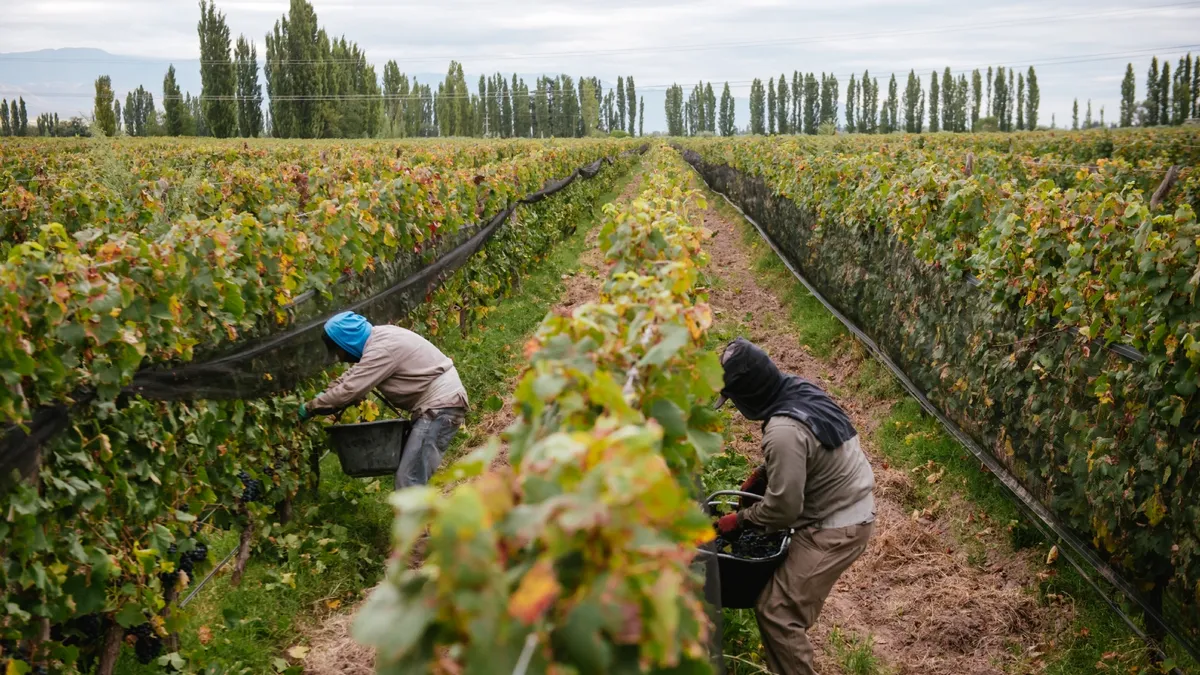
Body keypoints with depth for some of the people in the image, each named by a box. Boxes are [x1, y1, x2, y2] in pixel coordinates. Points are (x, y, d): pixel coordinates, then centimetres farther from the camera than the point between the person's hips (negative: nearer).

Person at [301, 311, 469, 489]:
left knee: (409, 481, -12)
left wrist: (310, 408, -6)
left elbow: (348, 391, -19)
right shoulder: (377, 338, 11)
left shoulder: (381, 351, -20)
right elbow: (353, 375, 26)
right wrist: (325, 393, 15)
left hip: (441, 405, -11)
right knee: (412, 477, 13)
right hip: (438, 401, 11)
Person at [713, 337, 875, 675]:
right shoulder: (799, 389, -2)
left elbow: (783, 507, -24)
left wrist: (739, 520, -9)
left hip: (837, 526, -10)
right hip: (852, 502, 10)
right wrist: (760, 474, 8)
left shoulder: (783, 431, -31)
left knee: (776, 610, -7)